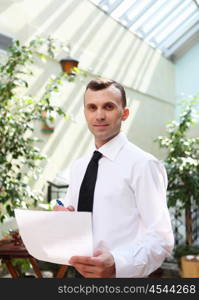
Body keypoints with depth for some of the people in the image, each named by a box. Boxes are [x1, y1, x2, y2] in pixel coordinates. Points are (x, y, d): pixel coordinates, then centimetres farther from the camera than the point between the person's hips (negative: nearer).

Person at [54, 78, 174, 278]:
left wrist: (116, 265, -35)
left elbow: (161, 238, -20)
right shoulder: (78, 166, 6)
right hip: (78, 273, 6)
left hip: (121, 275, -6)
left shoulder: (143, 164, -15)